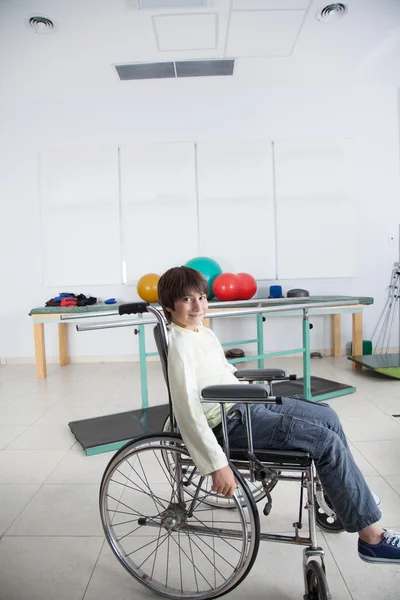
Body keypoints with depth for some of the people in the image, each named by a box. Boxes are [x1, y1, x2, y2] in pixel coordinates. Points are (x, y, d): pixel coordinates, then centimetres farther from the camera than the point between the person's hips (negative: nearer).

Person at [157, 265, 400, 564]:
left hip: (246, 404, 9)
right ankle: (372, 537, 4)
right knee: (328, 441, -12)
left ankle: (350, 492, 33)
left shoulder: (204, 332, 8)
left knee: (328, 416, 13)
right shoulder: (180, 346, -20)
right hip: (232, 423, -9)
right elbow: (188, 412, -25)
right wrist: (217, 465, -27)